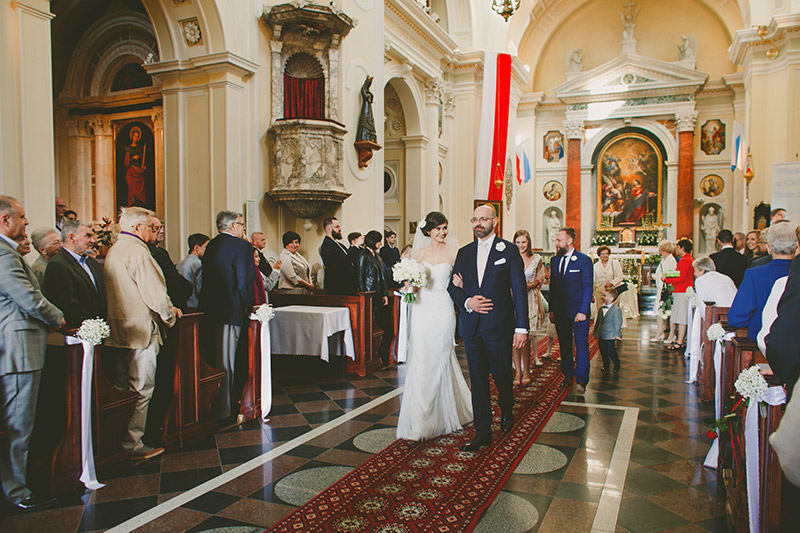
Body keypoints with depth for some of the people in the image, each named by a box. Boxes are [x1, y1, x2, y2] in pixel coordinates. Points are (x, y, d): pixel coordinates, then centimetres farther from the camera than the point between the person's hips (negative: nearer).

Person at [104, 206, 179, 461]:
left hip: (120, 328, 10)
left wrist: (165, 308, 19)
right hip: (141, 329, -10)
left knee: (124, 387, 17)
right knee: (141, 389, -2)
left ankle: (119, 440, 26)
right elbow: (154, 292, -19)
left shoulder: (113, 251, 16)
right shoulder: (137, 251, -16)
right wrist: (170, 313, -1)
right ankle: (132, 444, 4)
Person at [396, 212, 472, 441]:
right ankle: (419, 419, 18)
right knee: (420, 364, 3)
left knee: (438, 362, -1)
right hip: (422, 310, 3)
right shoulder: (419, 253, 10)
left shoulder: (453, 253, 0)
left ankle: (438, 418, 12)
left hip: (442, 311, -3)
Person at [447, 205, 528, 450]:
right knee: (478, 381, 6)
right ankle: (482, 432, 16)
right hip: (471, 327, 3)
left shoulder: (509, 250, -2)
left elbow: (519, 290, -6)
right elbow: (453, 286, 11)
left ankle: (506, 411, 40)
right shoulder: (464, 253, 10)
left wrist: (521, 327, -11)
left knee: (502, 376, 9)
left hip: (499, 327, -3)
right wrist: (467, 302, -10)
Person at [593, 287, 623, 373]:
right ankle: (606, 365, 31)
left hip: (610, 336, -6)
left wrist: (616, 335, -11)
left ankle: (616, 365, 22)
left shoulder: (616, 310, -12)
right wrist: (595, 332, 18)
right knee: (603, 352, 12)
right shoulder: (601, 308, 9)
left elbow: (617, 324, -10)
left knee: (611, 352, -2)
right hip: (601, 336, 6)